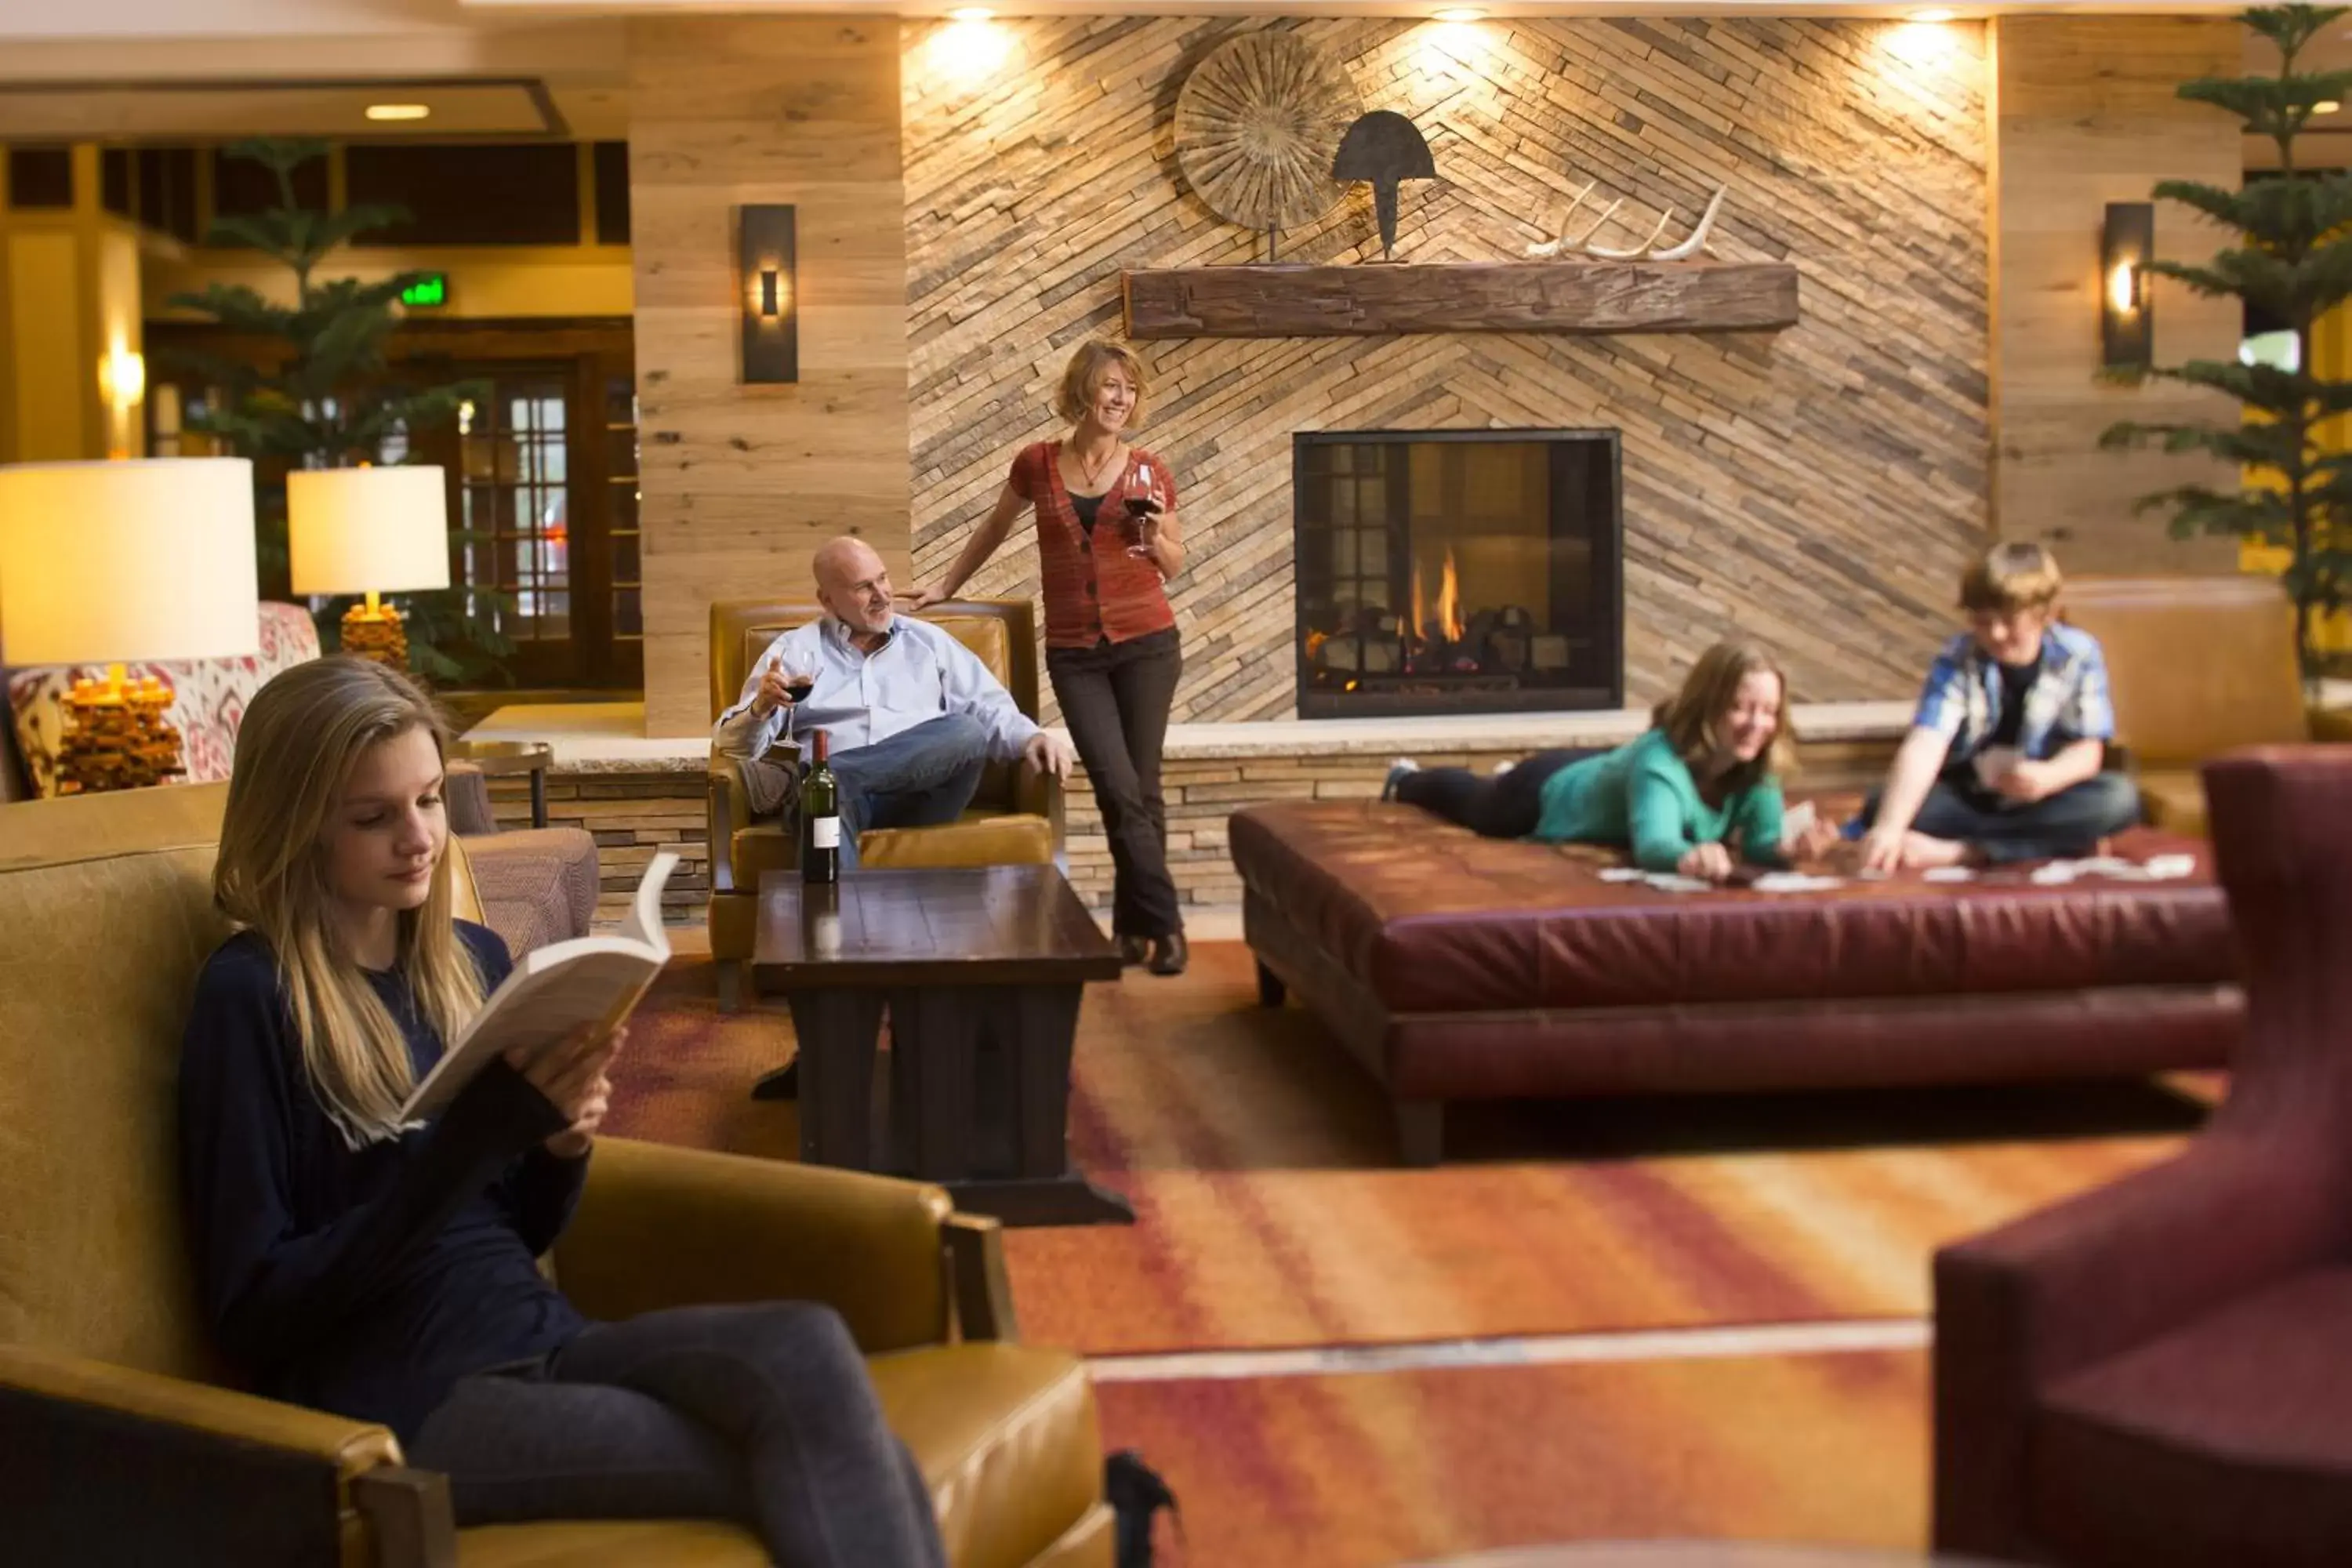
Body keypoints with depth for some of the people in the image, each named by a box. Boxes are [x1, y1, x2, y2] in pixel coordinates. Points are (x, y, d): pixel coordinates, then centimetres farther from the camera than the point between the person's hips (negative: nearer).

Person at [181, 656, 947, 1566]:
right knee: (818, 1473, -24)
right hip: (397, 1402, -6)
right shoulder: (251, 994, -7)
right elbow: (253, 1316, -11)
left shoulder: (472, 957, 12)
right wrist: (475, 1137, -20)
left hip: (541, 1345, 6)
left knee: (804, 1350, -25)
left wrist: (563, 1144, -4)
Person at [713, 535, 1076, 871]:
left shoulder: (928, 641, 23)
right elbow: (735, 742, 11)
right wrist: (760, 710, -13)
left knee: (967, 732, -29)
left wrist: (1031, 738, -6)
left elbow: (990, 708, 17)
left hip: (912, 795, 2)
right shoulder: (795, 650, 17)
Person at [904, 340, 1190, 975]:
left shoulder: (1149, 471, 1)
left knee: (1142, 790, 3)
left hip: (1146, 644, 0)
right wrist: (947, 585, 26)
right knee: (1118, 791, -10)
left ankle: (1134, 924, 17)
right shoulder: (1037, 464, 1)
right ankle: (1163, 924, -3)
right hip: (1074, 652, 0)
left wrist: (1155, 535, -10)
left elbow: (1174, 567, 10)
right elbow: (996, 527, 19)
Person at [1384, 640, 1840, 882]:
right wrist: (1688, 857, -89)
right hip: (1548, 793, -5)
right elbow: (1652, 845, -65)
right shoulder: (1660, 760, -51)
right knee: (1472, 802, 31)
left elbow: (1763, 840, -34)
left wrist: (1791, 848, -58)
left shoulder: (1756, 766, -31)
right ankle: (1406, 781, 65)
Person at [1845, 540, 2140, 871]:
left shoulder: (2078, 655, -10)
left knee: (2120, 799, -30)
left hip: (2041, 800, 1)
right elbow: (1924, 746, -32)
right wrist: (1889, 827, -48)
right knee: (1880, 805, -28)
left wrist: (2050, 777, -33)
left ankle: (1959, 851, -33)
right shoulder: (1957, 661, -17)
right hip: (1965, 800, -1)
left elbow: (2088, 750, -7)